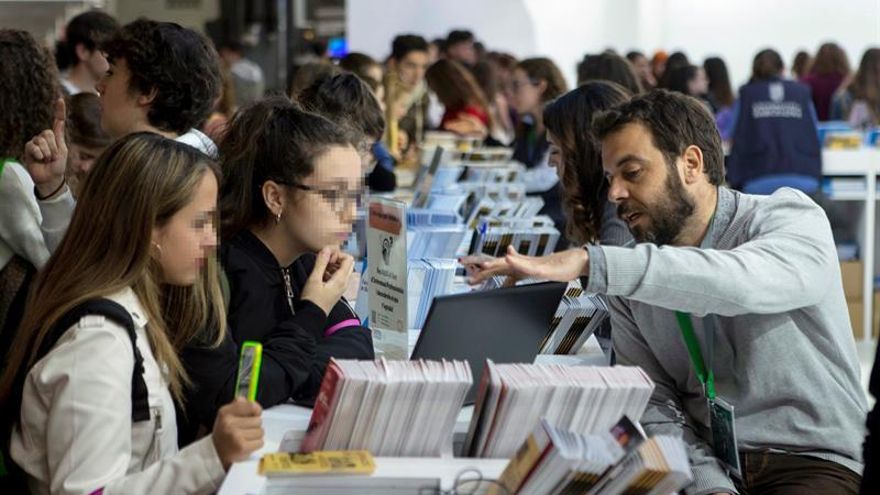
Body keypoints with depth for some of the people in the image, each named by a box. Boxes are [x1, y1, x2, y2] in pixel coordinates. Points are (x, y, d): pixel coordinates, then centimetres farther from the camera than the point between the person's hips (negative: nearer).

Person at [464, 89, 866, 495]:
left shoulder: (793, 220, -7)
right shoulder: (629, 283, 7)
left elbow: (739, 282, -28)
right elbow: (654, 404, 2)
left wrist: (589, 263, -36)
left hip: (811, 462, -3)